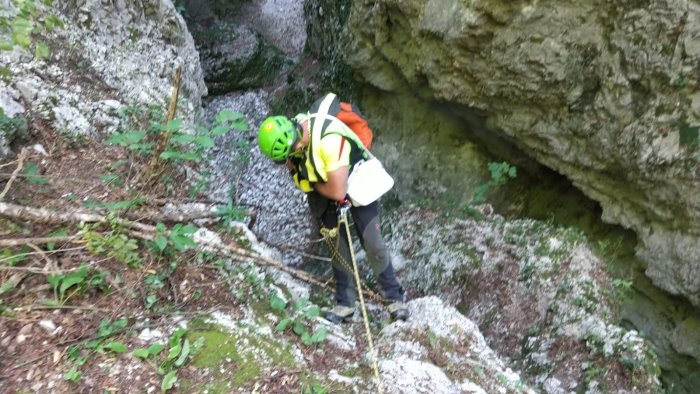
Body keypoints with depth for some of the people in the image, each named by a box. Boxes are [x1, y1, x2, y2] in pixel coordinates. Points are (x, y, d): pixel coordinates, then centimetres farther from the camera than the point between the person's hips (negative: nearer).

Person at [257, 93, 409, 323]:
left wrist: (314, 184, -16)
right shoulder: (292, 132, -16)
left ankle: (395, 298, 12)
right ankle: (346, 304, 19)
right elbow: (294, 167, 7)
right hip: (327, 195, 6)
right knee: (340, 249, 8)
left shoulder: (330, 140, -39)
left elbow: (338, 192, -32)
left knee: (374, 246, -4)